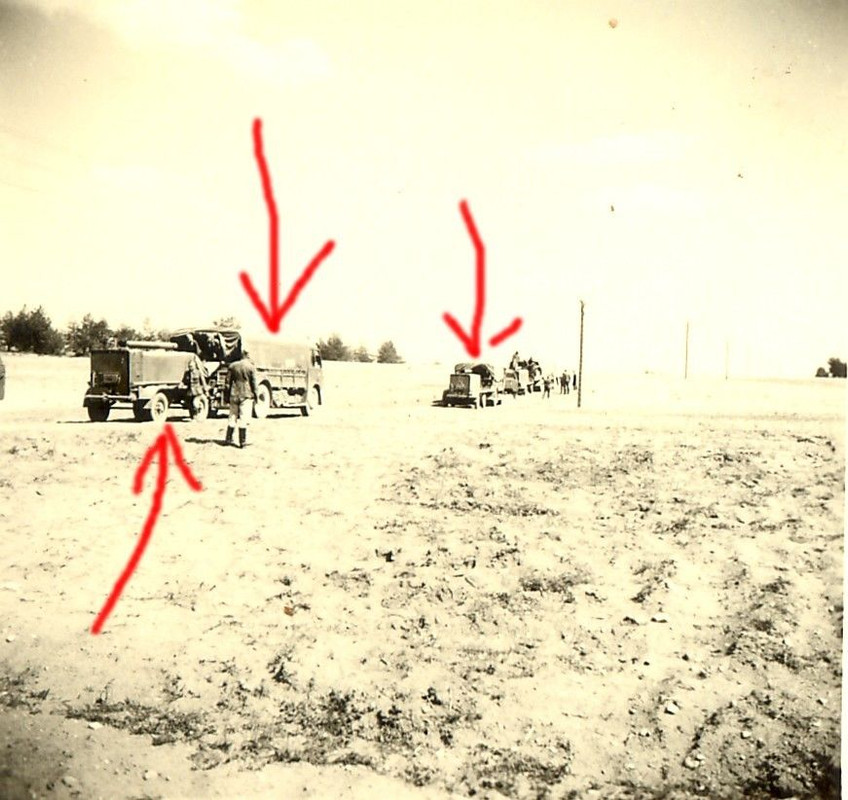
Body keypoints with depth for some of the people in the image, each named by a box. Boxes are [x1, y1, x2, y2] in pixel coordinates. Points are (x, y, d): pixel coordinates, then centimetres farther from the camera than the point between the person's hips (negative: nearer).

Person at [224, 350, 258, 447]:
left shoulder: (232, 366, 6)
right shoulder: (251, 367, -5)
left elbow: (228, 381, 9)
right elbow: (254, 383, -5)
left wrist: (228, 395, 16)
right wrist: (255, 396, 3)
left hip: (234, 395, 4)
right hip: (246, 395, -4)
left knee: (232, 417, 13)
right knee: (243, 418, -2)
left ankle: (228, 439, 16)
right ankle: (242, 441, -1)